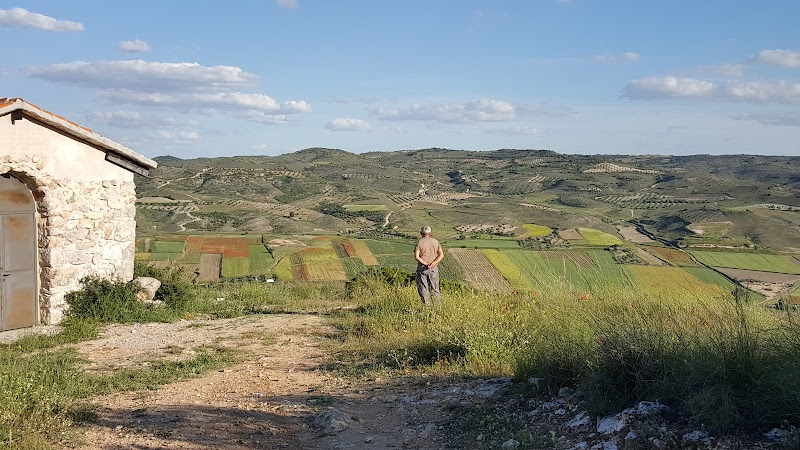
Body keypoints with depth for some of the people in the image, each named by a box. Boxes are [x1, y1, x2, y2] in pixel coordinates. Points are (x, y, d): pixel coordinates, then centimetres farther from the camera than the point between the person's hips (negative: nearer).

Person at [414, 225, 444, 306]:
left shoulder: (419, 242, -7)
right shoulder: (435, 242, 4)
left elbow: (416, 256, -16)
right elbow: (441, 255, -3)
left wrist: (426, 264, -12)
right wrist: (433, 263, -13)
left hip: (422, 268, -3)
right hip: (434, 268, 3)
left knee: (423, 287, 4)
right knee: (434, 288, 12)